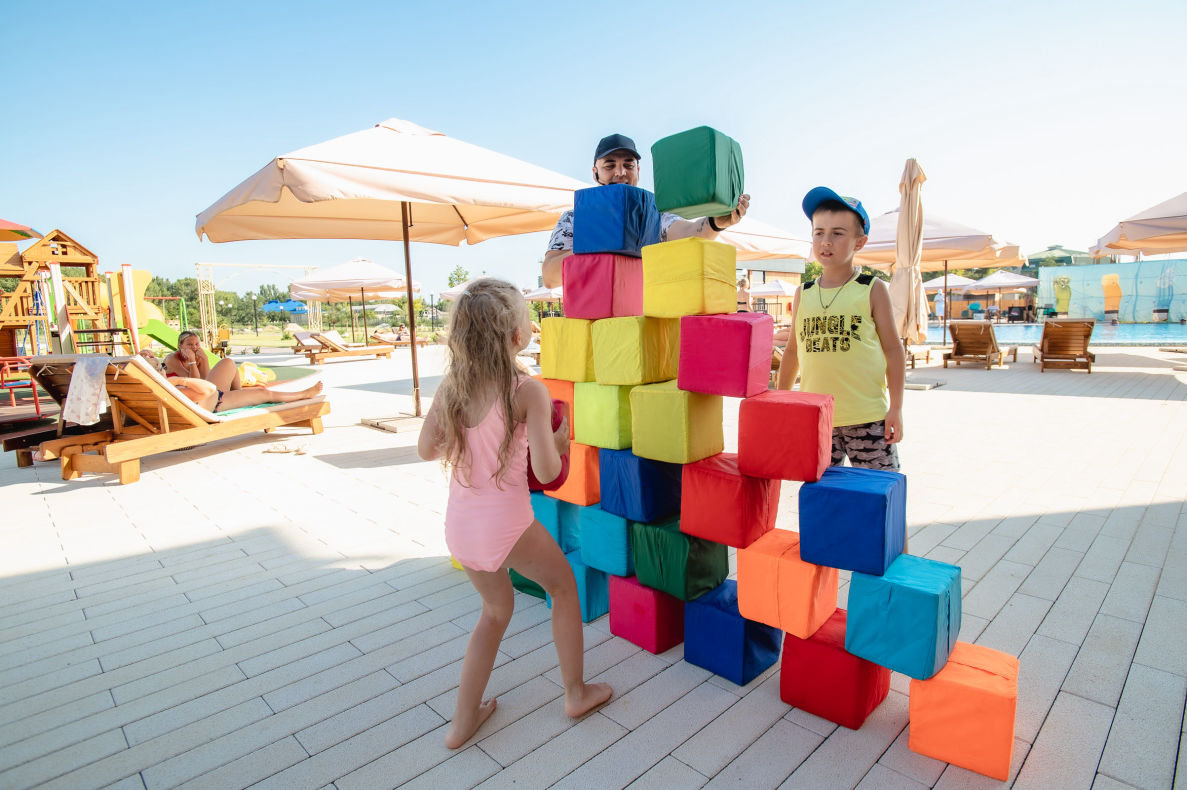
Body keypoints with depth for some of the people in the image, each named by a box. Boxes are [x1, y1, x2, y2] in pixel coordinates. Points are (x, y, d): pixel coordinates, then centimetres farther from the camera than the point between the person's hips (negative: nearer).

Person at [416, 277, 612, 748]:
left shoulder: (451, 384, -2)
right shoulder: (529, 391, -17)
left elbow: (427, 449, 7)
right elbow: (546, 471, -19)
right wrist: (559, 440, 1)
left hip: (459, 527, 6)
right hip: (507, 526, -5)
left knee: (496, 609, 29)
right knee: (564, 587, 23)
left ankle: (463, 721, 35)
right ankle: (576, 692, 38)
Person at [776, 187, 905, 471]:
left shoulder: (873, 290, 2)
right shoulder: (803, 294, 9)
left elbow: (893, 350, 2)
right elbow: (793, 350, 15)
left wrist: (896, 408, -3)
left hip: (867, 417, -2)